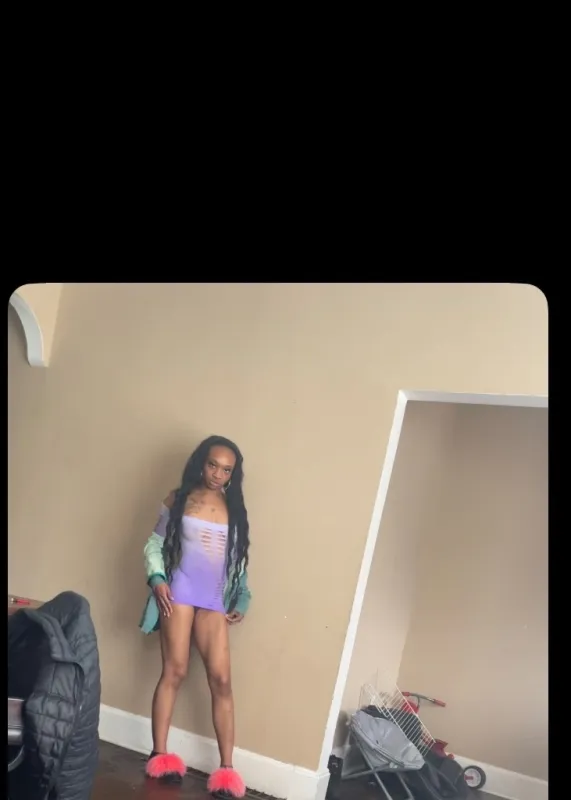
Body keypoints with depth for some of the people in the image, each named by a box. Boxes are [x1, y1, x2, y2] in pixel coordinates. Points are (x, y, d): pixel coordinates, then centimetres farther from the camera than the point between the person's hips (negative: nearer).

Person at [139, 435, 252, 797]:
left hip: (214, 601, 2)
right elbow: (154, 543, 4)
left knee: (222, 679, -3)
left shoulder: (235, 510, 8)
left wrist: (242, 600, 6)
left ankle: (226, 769, 1)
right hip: (179, 592, -2)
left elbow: (239, 560, 13)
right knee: (174, 671, -2)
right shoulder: (179, 500, 2)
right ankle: (160, 755, 10)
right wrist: (157, 579, -10)